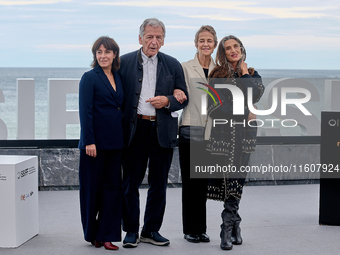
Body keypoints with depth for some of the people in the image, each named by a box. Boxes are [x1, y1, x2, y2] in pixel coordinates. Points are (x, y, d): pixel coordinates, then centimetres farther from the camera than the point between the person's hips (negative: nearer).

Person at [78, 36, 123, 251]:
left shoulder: (118, 78, 12)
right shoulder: (90, 78, -6)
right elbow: (85, 111, -11)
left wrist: (122, 138, 9)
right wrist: (89, 141, -17)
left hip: (115, 142, 6)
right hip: (95, 141, -6)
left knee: (112, 186, 4)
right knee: (92, 187, 4)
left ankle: (106, 235, 10)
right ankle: (92, 233, 18)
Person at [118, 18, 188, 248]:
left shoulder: (173, 65, 8)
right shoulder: (125, 62, 4)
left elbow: (184, 99, 9)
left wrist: (167, 101, -10)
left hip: (163, 131, 2)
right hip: (135, 129, -2)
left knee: (159, 184, 8)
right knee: (131, 183, 2)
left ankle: (152, 230, 20)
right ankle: (131, 231, 14)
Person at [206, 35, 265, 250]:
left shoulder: (252, 75, 13)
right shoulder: (217, 75, 4)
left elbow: (255, 95, -7)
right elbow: (214, 108, -5)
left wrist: (245, 74, 0)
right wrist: (245, 114, -5)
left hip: (244, 135, 2)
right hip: (223, 134, -2)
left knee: (236, 181, -1)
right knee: (230, 180, -6)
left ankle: (228, 229, 5)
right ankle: (234, 225, 4)